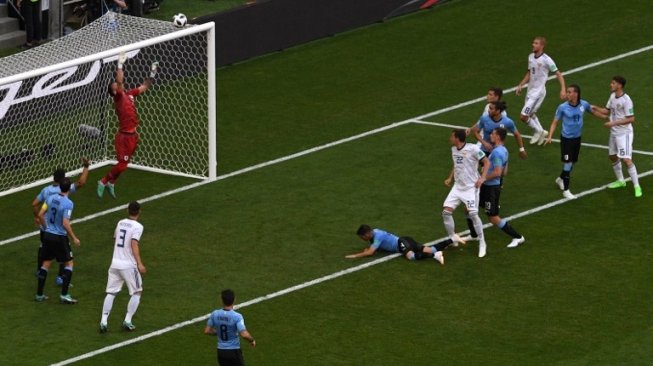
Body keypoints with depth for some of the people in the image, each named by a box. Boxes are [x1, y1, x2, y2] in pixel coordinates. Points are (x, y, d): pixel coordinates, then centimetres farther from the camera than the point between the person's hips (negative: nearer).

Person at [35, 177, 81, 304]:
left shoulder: (51, 198, 0)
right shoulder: (68, 203, -18)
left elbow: (41, 215, 4)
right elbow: (65, 224, -23)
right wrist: (74, 238, -12)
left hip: (48, 235, 6)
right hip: (60, 237, -6)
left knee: (46, 263, 17)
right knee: (69, 263, 8)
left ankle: (39, 294, 20)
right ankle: (64, 295, 1)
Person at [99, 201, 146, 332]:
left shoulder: (120, 223, 10)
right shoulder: (137, 226, -9)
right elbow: (134, 244, -22)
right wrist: (139, 263, -27)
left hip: (115, 263, 5)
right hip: (129, 265, -5)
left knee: (111, 293, 10)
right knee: (137, 293, 11)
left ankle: (103, 322, 0)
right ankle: (127, 321, 4)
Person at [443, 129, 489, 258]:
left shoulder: (473, 149, -16)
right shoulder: (453, 149, 7)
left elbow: (486, 162, -10)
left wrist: (482, 178, -21)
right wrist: (450, 178, 13)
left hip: (471, 187, -7)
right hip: (457, 186, 7)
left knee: (473, 214, -13)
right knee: (446, 211, -4)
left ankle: (482, 243, 2)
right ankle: (452, 239, 13)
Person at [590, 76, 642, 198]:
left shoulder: (626, 100, -22)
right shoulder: (613, 96, 3)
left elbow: (631, 119, -22)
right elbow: (607, 111, 17)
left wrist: (613, 123, -24)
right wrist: (596, 108, -1)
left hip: (624, 134, -9)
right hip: (614, 133, 9)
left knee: (626, 159, -14)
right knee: (613, 157, 20)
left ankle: (637, 186, -8)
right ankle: (620, 181, 39)